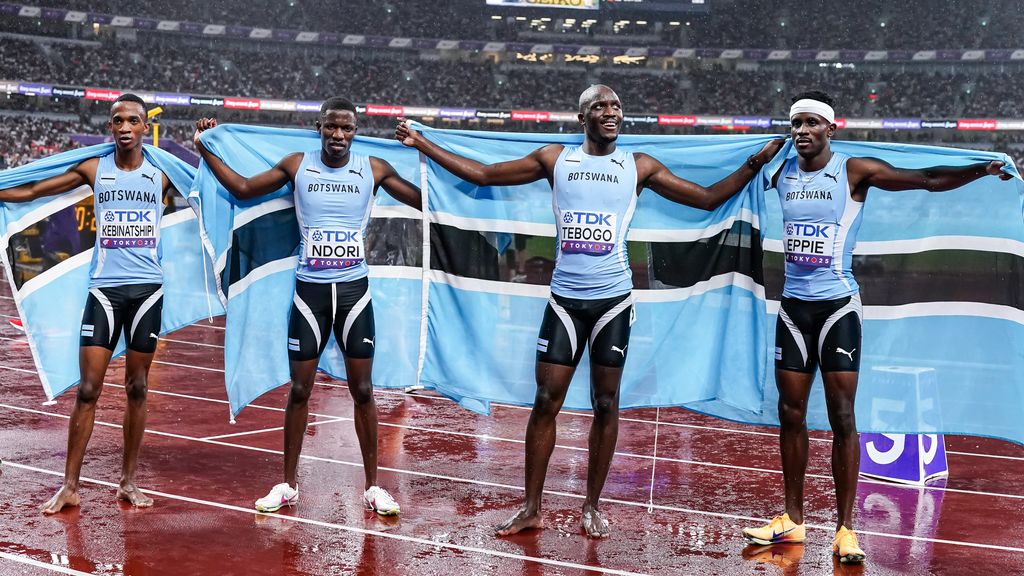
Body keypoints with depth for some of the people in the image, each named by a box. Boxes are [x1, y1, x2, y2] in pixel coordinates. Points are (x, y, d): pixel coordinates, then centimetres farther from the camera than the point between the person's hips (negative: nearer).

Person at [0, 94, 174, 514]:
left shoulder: (162, 173, 4)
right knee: (88, 389, -4)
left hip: (147, 288, 1)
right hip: (104, 288, -1)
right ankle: (70, 487, 3)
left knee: (137, 389, 8)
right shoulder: (93, 170, 4)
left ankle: (128, 482, 17)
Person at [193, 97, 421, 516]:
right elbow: (243, 189, 10)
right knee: (300, 390, 5)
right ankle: (288, 484, 17)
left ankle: (372, 486, 13)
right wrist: (206, 151, 6)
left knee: (362, 390, 4)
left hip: (354, 289, 0)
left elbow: (426, 201, 3)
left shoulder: (373, 169, 0)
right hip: (309, 290, 0)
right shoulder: (298, 165, 2)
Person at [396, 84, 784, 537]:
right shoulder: (555, 159, 5)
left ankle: (592, 507, 16)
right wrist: (422, 144, 6)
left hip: (613, 299, 0)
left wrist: (756, 162, -3)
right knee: (546, 402, -1)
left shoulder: (638, 166, 5)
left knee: (606, 406, 4)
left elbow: (706, 198, 7)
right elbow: (481, 174, 9)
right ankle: (531, 509, 8)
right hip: (565, 299, 0)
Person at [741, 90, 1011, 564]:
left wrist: (982, 170, -26)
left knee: (842, 418, -4)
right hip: (793, 306, 4)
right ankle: (793, 520, 18)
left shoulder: (854, 172, -7)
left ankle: (845, 529, 2)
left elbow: (928, 179, -14)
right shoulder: (781, 174, 7)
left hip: (837, 306, -4)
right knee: (790, 414, 7)